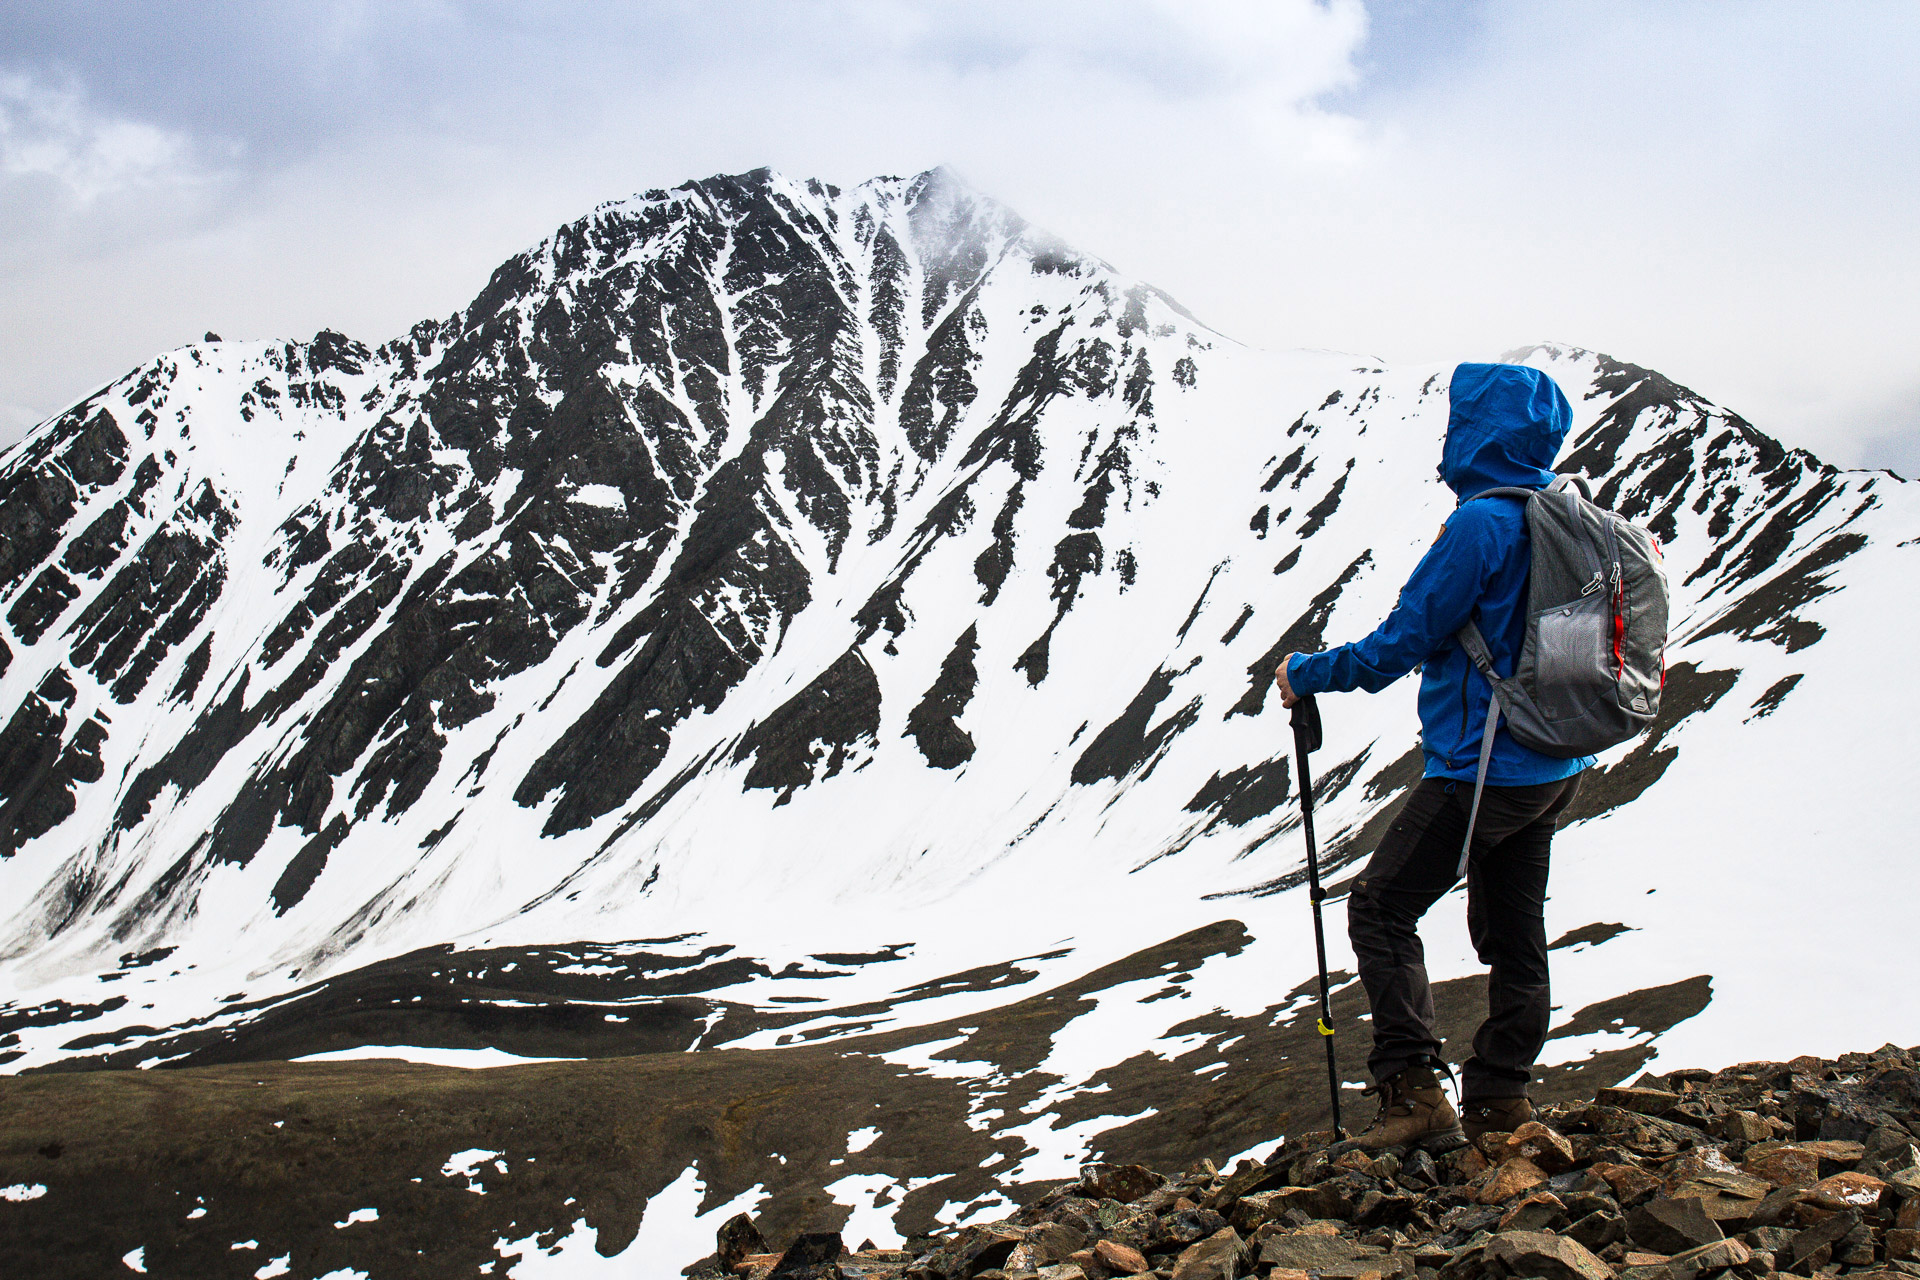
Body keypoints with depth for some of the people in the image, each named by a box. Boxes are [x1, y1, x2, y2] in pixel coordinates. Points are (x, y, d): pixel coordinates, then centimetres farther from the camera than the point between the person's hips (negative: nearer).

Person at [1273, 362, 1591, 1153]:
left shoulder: (1481, 524, -19)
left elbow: (1403, 641, -16)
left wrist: (1308, 674, -2)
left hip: (1483, 767, -9)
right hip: (1554, 768, 9)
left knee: (1380, 908, -1)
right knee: (1512, 931, 15)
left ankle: (1415, 1095, -6)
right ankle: (1500, 1098, 21)